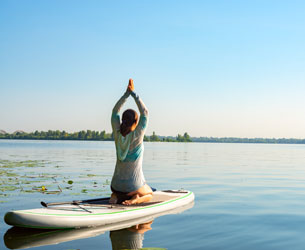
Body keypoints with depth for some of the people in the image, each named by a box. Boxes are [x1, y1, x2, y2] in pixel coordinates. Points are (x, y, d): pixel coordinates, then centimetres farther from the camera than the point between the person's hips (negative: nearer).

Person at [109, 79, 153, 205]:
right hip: (134, 186, -3)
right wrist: (134, 94, -7)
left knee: (117, 194, 39)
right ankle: (136, 199, -4)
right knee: (149, 194, 30)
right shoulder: (137, 136, -19)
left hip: (117, 184, 4)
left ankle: (116, 196, 3)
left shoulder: (117, 135, -8)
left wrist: (127, 93, 1)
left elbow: (115, 111, 3)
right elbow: (145, 112, -10)